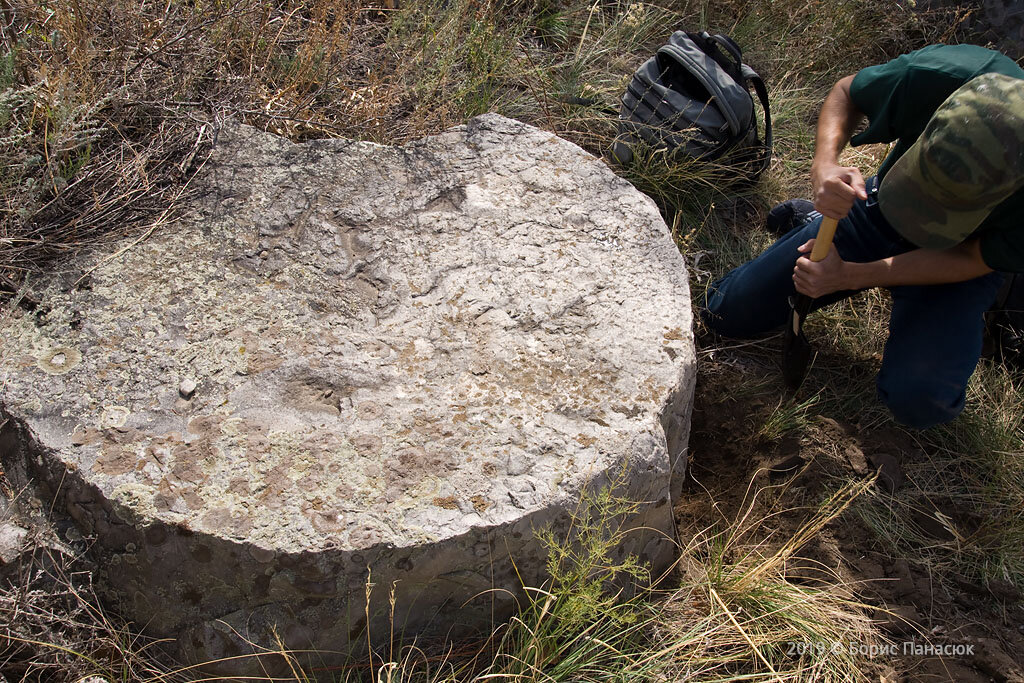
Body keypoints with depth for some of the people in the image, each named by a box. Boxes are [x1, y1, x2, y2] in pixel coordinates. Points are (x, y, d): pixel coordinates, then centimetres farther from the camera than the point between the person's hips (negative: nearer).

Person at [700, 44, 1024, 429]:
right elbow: (847, 93, -12)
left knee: (918, 402, -26)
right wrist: (824, 165, -32)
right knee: (726, 312, 0)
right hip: (878, 210, 2)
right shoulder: (933, 76, -34)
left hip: (959, 257, -1)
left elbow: (973, 261, -22)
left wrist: (849, 276, -30)